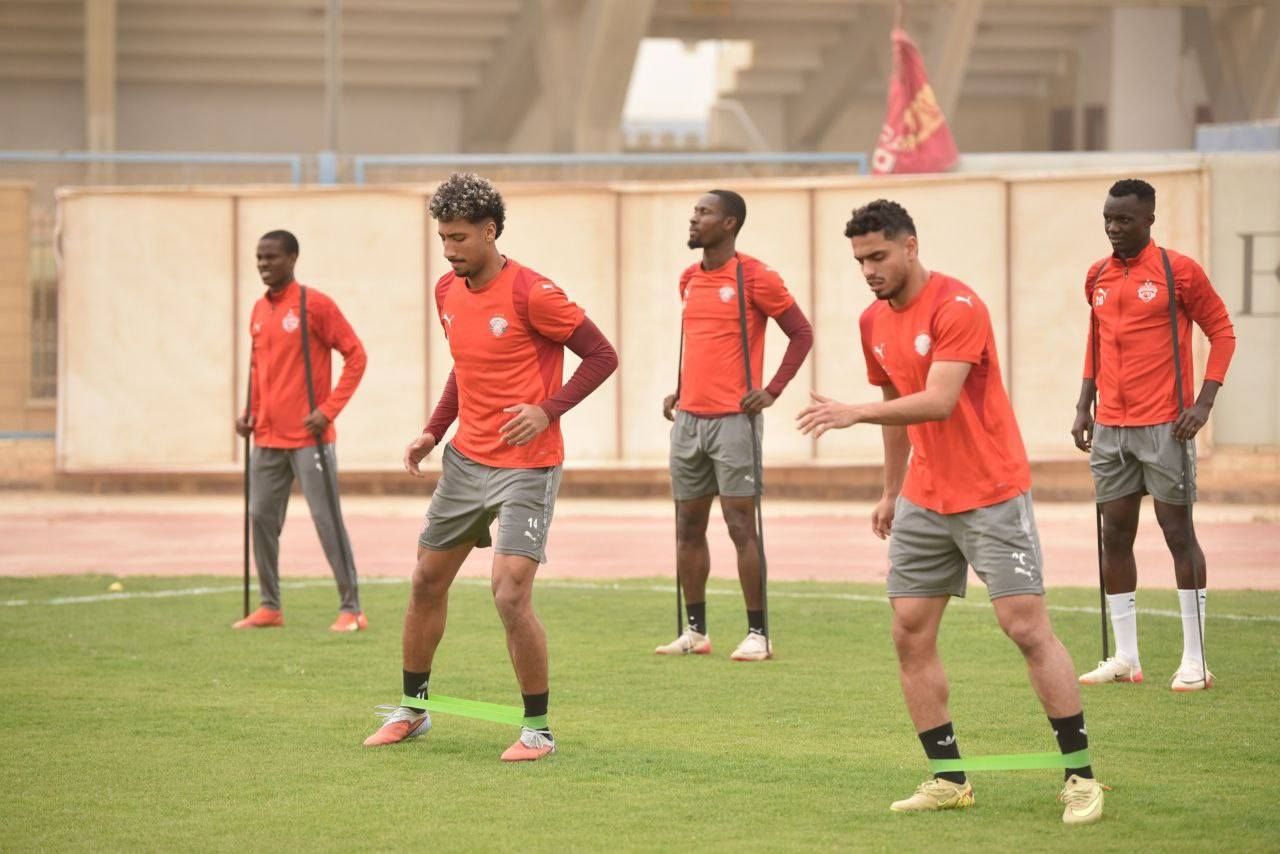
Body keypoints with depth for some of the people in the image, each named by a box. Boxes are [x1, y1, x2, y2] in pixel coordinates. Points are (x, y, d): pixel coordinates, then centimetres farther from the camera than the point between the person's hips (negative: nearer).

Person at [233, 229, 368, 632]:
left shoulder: (315, 304, -9)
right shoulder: (258, 311, 12)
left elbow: (355, 356, -9)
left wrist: (329, 408, -15)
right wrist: (250, 411, 9)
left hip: (309, 437, -7)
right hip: (267, 438, 7)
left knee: (326, 518, -7)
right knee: (261, 518, 8)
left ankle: (351, 609, -2)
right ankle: (269, 607, 18)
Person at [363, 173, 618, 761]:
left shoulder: (531, 293, -17)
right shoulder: (448, 292, 6)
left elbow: (601, 355, -13)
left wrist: (548, 410, -24)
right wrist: (433, 431, 11)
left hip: (527, 466, -8)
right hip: (467, 459, 8)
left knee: (510, 595, -15)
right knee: (427, 580, 14)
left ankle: (538, 729, -1)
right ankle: (412, 708, 30)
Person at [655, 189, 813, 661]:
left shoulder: (754, 278, -8)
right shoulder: (689, 280, 13)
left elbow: (801, 333, -5)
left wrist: (771, 391, -12)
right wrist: (680, 391, 14)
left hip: (733, 420, -7)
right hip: (688, 420, 7)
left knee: (741, 525, -7)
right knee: (688, 526, 8)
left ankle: (757, 635, -2)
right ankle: (695, 631, 16)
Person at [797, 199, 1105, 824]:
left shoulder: (957, 307, -17)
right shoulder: (875, 322, 7)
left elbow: (938, 401, -28)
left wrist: (855, 413, -37)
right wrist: (891, 492, 22)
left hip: (991, 496, -8)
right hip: (924, 502, 8)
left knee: (1027, 626, -10)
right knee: (910, 633, 1)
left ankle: (1080, 776, -3)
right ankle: (949, 781, 8)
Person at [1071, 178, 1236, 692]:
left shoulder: (1178, 271, -7)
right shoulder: (1098, 277, 10)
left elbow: (1222, 331, -3)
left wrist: (1204, 403, -12)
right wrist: (1083, 407, 14)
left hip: (1164, 427, -6)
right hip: (1110, 428, 6)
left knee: (1178, 533, -3)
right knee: (1115, 537, 6)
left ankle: (1194, 661, 1)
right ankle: (1125, 658, 13)